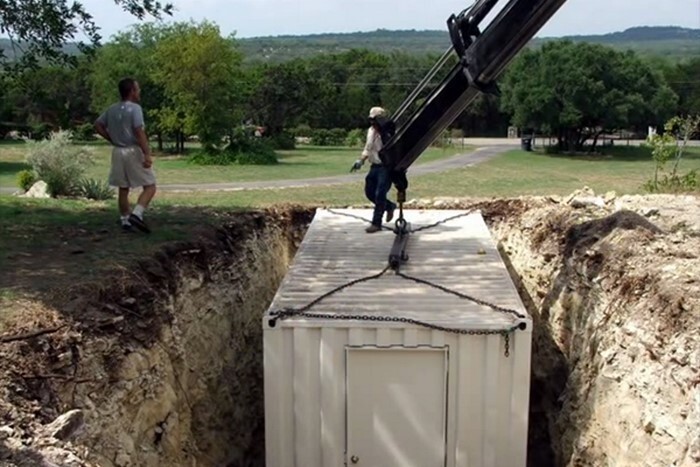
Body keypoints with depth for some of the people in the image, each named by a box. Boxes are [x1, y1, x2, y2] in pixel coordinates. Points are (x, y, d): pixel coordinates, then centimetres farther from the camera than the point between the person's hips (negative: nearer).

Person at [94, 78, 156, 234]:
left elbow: (98, 125, 14)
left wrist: (112, 140, 15)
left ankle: (125, 220, 17)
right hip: (134, 151, -7)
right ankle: (136, 214, -17)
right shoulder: (134, 108, -13)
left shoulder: (111, 109, 8)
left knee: (123, 188, 14)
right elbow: (139, 133, -21)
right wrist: (147, 154, -22)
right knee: (150, 186, -1)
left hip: (118, 152, 7)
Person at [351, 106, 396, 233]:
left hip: (386, 167, -8)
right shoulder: (371, 131, 8)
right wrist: (360, 161, 8)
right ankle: (389, 206, 35)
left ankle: (376, 223, 1)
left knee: (380, 194, -9)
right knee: (369, 192, 12)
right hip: (374, 166, 8)